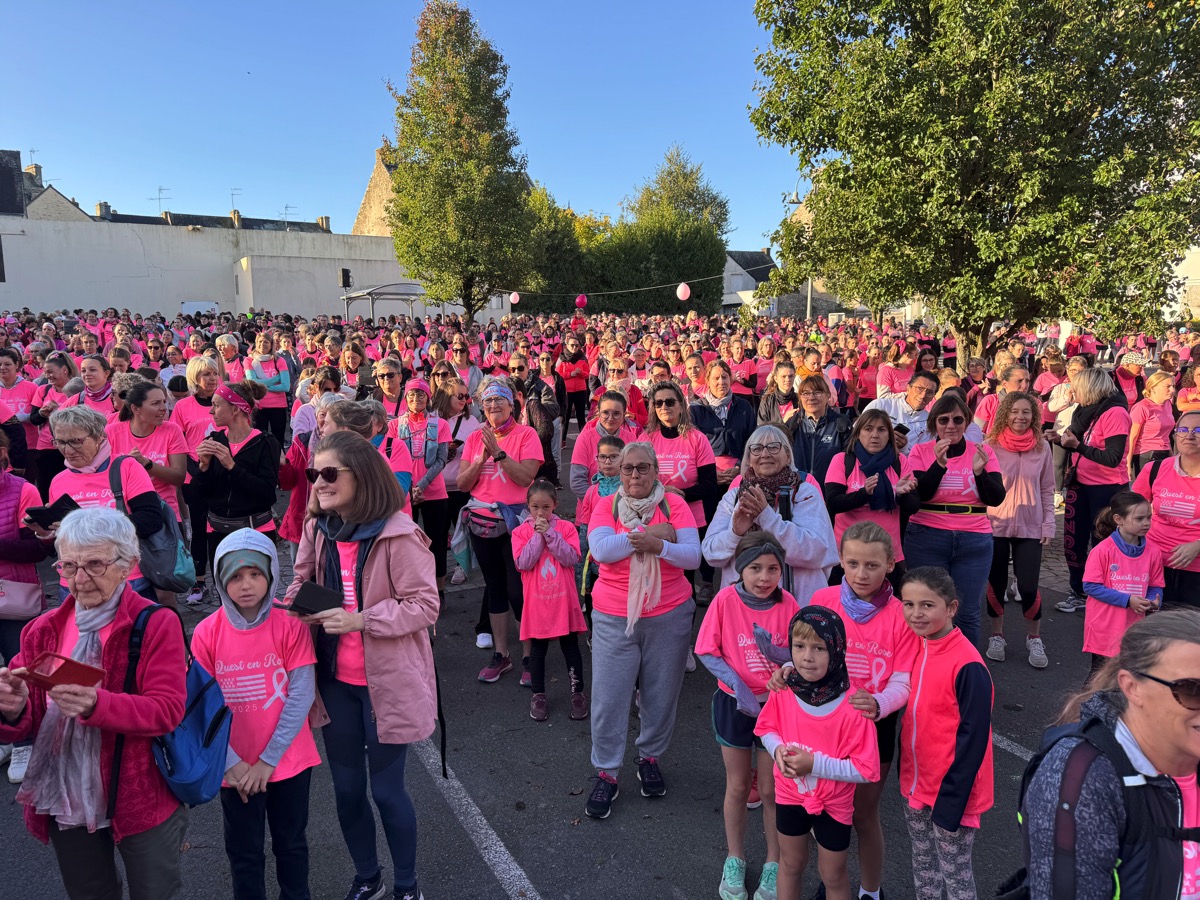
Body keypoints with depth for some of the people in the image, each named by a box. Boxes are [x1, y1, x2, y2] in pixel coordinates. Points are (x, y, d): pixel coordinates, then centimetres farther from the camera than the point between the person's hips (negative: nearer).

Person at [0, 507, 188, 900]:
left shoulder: (156, 624, -14)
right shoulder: (43, 631, 1)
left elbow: (168, 709, -22)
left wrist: (95, 704, -36)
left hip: (140, 799, -4)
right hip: (65, 801, 4)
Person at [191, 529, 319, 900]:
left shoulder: (290, 625, -13)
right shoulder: (206, 633, -11)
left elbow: (301, 695, -13)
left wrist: (269, 759, -14)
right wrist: (231, 763, -11)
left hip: (289, 761, 0)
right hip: (235, 769, 0)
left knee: (291, 844, 19)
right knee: (244, 854, 18)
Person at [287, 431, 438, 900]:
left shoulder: (397, 534, -20)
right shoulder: (318, 529, -2)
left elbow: (425, 604, -19)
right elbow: (303, 581, 13)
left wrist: (360, 620, -26)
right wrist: (297, 604, -8)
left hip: (388, 681, -5)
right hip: (336, 681, 6)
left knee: (386, 789, 8)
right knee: (346, 788, 19)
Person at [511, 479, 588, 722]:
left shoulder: (566, 528, -2)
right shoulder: (520, 532, -1)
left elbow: (571, 558, -14)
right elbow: (523, 563, -14)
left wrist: (550, 533, -18)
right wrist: (538, 535, -16)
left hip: (564, 601, 0)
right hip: (537, 602, 0)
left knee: (571, 648, 10)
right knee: (537, 650, 11)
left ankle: (577, 693, 24)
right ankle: (538, 695, 26)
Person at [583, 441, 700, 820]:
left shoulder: (674, 504, -2)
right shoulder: (606, 507, -1)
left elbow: (693, 556, -9)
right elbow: (601, 550, -18)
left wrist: (657, 545, -26)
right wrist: (649, 533, -19)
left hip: (669, 616, 1)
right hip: (614, 618, 0)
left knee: (661, 693, 13)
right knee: (608, 697, 2)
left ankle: (650, 757, 37)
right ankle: (606, 774, 20)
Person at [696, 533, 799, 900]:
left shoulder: (788, 604, -13)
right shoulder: (726, 599, -16)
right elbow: (707, 652, -11)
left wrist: (777, 652, -29)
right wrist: (737, 684, -24)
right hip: (735, 703, 0)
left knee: (772, 789, 12)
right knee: (738, 786, 16)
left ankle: (774, 864, 34)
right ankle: (734, 860, 37)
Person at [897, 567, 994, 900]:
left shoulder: (967, 665, -23)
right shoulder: (915, 648, -2)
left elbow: (973, 737, -20)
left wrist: (952, 798, -18)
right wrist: (908, 775, 11)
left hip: (950, 792, -6)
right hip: (915, 784, 6)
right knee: (922, 863, 23)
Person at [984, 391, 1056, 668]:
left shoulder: (1042, 447, 0)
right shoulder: (991, 446, -5)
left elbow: (1047, 490, 6)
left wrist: (1048, 525, 2)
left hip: (1030, 528, 1)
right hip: (995, 525, 0)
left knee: (1029, 588, -5)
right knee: (996, 584, 9)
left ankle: (1034, 639, 20)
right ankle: (997, 635, 30)